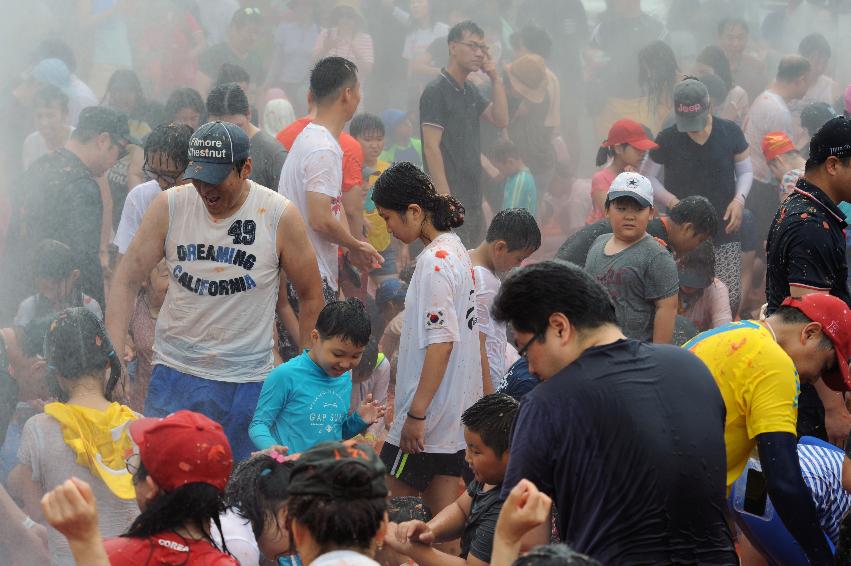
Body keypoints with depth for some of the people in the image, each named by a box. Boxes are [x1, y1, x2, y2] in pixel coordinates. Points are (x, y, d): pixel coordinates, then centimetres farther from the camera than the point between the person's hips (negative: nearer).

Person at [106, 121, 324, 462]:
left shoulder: (279, 216, -7)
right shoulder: (169, 206, -2)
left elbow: (312, 298, 4)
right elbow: (127, 281, 3)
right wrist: (114, 355, -8)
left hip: (247, 382, -1)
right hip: (175, 372, 1)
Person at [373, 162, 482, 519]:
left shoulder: (433, 262, -17)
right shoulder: (456, 249, 12)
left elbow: (441, 342, -22)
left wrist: (416, 413, -21)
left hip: (432, 409, -9)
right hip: (457, 410, 9)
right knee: (444, 512, 9)